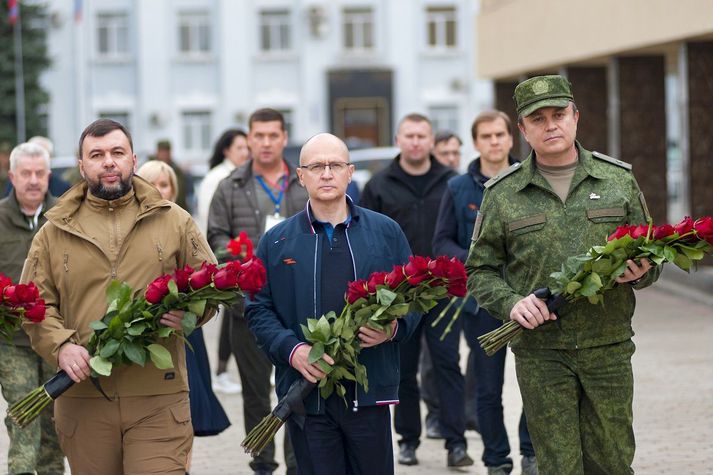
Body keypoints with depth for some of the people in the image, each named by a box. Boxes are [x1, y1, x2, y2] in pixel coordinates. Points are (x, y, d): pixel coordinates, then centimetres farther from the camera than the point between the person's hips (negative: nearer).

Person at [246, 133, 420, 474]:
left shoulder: (386, 232, 8)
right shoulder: (276, 241, 7)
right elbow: (258, 309, 5)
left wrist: (394, 328, -10)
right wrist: (292, 350, -12)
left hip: (369, 392, 0)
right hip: (306, 392, 0)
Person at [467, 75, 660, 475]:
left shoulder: (619, 180, 7)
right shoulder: (502, 194, 4)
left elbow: (651, 257, 14)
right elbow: (480, 271, 8)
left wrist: (639, 273, -9)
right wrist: (511, 303, -12)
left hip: (608, 349, 1)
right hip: (540, 355, -1)